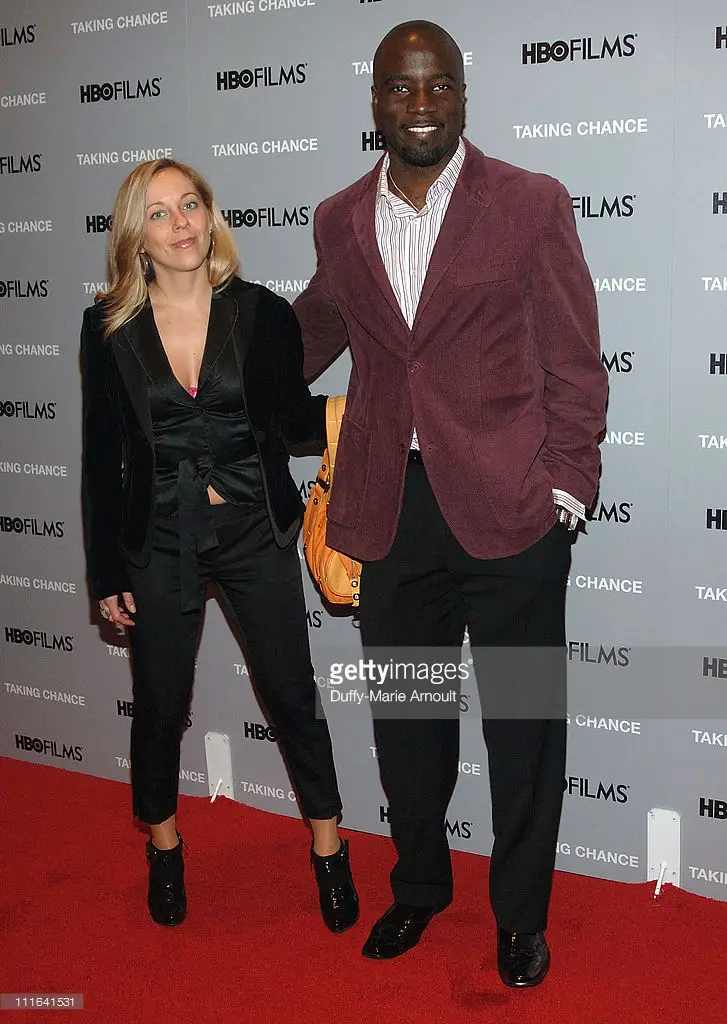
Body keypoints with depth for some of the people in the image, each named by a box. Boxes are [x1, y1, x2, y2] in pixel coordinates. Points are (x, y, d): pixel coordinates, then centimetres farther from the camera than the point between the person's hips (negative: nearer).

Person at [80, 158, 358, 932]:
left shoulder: (260, 313, -5)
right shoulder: (109, 329, -4)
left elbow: (295, 421, 3)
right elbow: (102, 458, 0)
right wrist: (105, 574, 1)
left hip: (254, 532, 0)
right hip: (158, 541, 1)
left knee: (291, 694, 8)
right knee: (159, 705, 13)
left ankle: (328, 849, 27)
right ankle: (163, 849, 37)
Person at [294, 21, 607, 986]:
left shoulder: (532, 203, -3)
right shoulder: (339, 219, 8)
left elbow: (575, 362, -3)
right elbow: (315, 330, 25)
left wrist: (565, 488, -8)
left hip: (509, 506, -3)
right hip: (392, 507, 3)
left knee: (523, 724, 8)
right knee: (405, 718, 15)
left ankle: (521, 913, 28)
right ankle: (419, 886, 38)